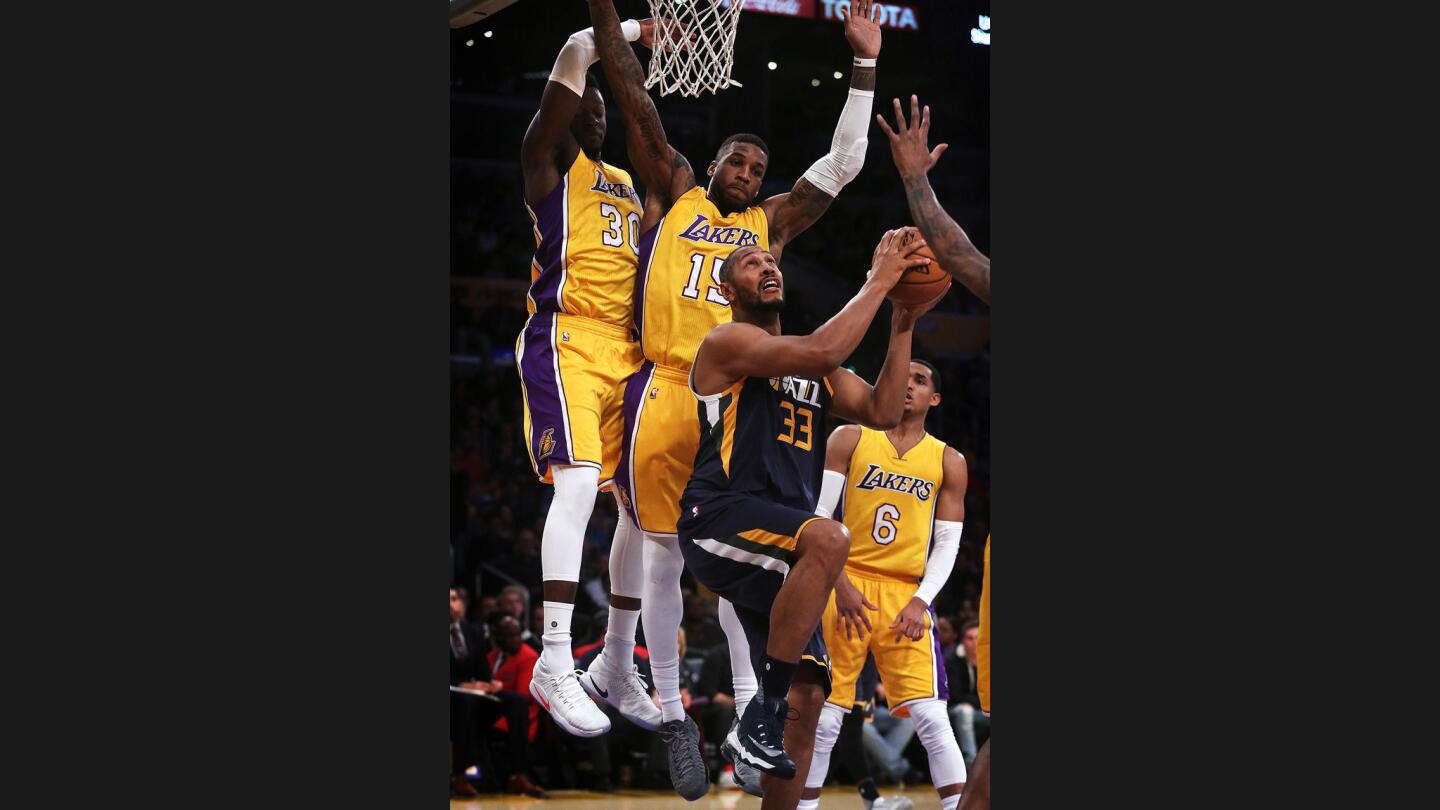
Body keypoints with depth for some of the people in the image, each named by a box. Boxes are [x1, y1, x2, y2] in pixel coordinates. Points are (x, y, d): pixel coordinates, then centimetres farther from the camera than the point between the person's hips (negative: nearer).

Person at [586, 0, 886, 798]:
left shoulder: (770, 223, 19)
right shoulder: (673, 193, 15)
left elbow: (843, 164, 18)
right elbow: (635, 102, 10)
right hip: (663, 389, -1)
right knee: (663, 557, 2)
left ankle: (749, 709, 3)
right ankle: (672, 716, 6)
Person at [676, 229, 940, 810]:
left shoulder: (813, 370, 25)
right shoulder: (728, 342, -1)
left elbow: (882, 412, 15)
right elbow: (820, 353, -17)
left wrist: (904, 325, 9)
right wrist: (878, 283, -10)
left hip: (778, 549, 8)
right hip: (720, 519, -8)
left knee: (807, 696, -3)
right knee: (828, 537, -37)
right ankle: (763, 712, -30)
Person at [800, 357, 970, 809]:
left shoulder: (948, 462, 9)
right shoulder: (850, 439, 6)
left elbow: (947, 545, 8)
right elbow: (817, 516, 0)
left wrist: (920, 601, -7)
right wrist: (840, 585, -11)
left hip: (906, 597, 1)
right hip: (847, 591, -1)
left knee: (931, 717, -11)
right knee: (824, 718, 0)